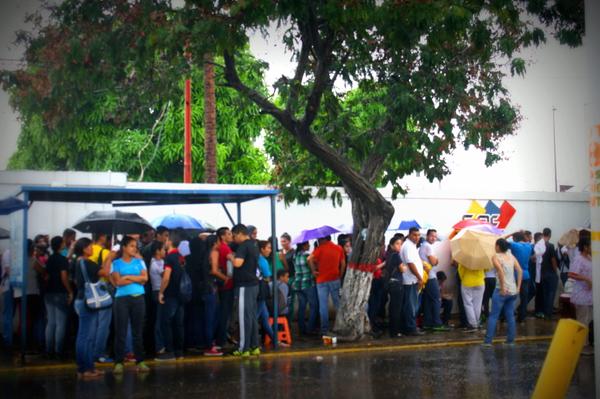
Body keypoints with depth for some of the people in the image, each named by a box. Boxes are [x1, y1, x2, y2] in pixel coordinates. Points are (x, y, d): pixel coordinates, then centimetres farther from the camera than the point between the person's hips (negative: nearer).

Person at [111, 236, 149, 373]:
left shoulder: (139, 262, 13)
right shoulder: (116, 263, 4)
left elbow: (145, 278, 0)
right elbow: (118, 281, -8)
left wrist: (128, 277, -6)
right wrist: (136, 279, -4)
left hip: (138, 298, 2)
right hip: (122, 299, -2)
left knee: (138, 331, 5)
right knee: (120, 332, -3)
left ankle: (140, 361, 10)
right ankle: (119, 362, 2)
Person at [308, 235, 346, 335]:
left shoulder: (320, 248, -5)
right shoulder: (339, 248, 7)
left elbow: (310, 259, -19)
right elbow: (343, 264, 5)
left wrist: (313, 271, -7)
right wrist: (340, 275, 12)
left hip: (322, 280, -3)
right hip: (335, 279, 3)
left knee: (323, 305, 2)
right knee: (338, 303, 12)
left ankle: (324, 329, 3)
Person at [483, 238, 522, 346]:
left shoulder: (495, 257, -6)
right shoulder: (511, 256, 10)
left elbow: (500, 271, -20)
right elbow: (520, 271, 3)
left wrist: (503, 288, -17)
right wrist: (518, 287, 5)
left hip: (501, 291, -5)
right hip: (513, 291, 5)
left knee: (493, 316, -1)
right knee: (510, 316, 12)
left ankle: (488, 341, -2)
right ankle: (511, 340, 13)